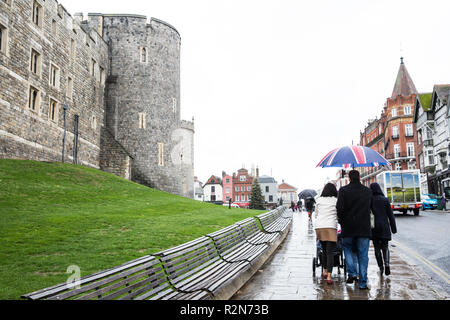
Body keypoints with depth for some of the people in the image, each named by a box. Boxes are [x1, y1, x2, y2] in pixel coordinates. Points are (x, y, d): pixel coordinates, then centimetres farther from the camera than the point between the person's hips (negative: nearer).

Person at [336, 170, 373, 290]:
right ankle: (363, 283, 8)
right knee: (363, 254, 7)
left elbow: (340, 208, -12)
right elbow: (371, 207, 12)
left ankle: (352, 273, 4)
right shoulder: (368, 191, 5)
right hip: (364, 228, 2)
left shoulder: (343, 190, -6)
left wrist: (341, 221, 2)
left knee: (347, 248, 20)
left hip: (348, 227, -2)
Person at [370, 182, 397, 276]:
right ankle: (386, 264, -9)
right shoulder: (385, 200, -3)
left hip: (373, 228, 0)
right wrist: (393, 228, 7)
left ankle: (381, 267, 9)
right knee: (385, 247, 11)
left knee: (377, 248, 10)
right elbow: (391, 215, 0)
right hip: (384, 228, 1)